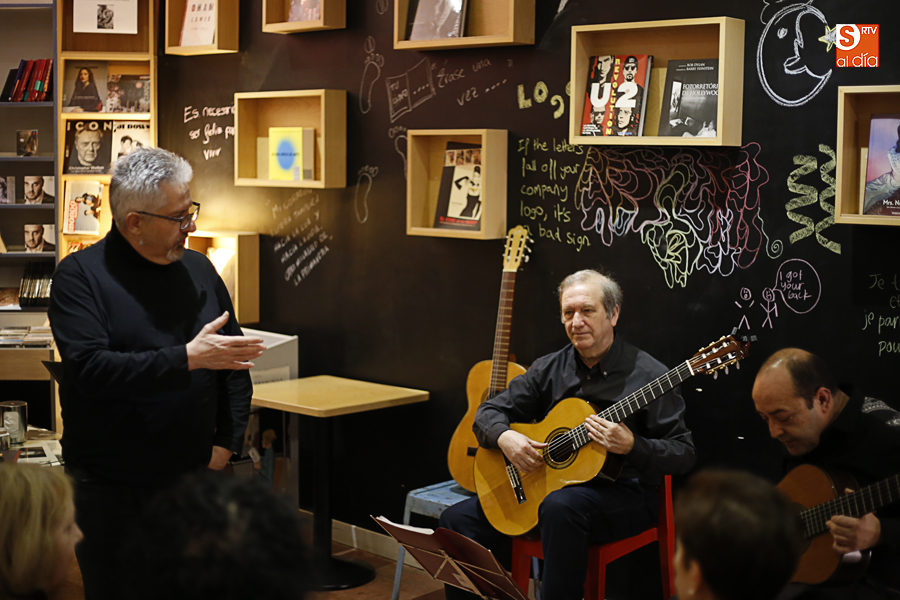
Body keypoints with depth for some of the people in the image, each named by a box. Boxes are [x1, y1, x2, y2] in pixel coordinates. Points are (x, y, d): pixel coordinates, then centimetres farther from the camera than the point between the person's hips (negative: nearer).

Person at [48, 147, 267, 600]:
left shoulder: (198, 269, 8)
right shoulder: (80, 275, -7)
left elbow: (234, 362, 14)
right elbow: (91, 369, -22)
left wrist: (225, 443, 3)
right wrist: (188, 358, -24)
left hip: (193, 478, 4)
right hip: (111, 489, -4)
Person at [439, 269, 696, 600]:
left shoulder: (646, 374, -8)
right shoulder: (549, 368, 7)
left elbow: (683, 454, -10)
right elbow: (489, 411, 10)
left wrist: (631, 446, -27)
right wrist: (504, 437, -12)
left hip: (623, 492, -5)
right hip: (542, 485, 5)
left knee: (561, 505, -38)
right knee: (457, 519, -8)